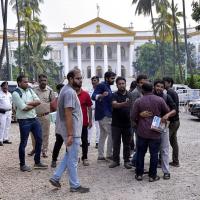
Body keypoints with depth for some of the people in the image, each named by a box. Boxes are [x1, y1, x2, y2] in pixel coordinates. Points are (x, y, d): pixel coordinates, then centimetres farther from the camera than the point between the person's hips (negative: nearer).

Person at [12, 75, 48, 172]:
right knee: (23, 143, 3)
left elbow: (38, 101, -2)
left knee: (39, 140, 11)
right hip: (24, 121, -7)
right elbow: (24, 108, -20)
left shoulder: (30, 90, 8)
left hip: (34, 119, 7)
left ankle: (37, 162, 25)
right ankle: (22, 165, 17)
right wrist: (34, 104, -5)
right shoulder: (16, 93, -12)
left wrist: (28, 103, -16)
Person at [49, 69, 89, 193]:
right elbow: (68, 115, -25)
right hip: (72, 131, -10)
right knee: (73, 159, 2)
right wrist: (70, 134, -25)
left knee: (69, 155, 22)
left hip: (72, 130, 10)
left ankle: (56, 177, 24)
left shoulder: (67, 90, 12)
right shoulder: (70, 92, -20)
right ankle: (75, 186, 14)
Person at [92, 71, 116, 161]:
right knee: (111, 134, -7)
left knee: (103, 135, 12)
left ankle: (100, 155, 18)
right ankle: (109, 154, 1)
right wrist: (101, 95, -44)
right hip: (104, 115, -10)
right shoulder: (101, 85, -12)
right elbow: (93, 96, -26)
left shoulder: (107, 86, 17)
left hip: (106, 114, 10)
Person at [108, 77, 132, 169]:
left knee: (127, 144, 8)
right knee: (116, 143, 6)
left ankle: (126, 161, 18)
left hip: (127, 123, 2)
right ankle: (115, 160, 19)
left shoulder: (130, 95, 5)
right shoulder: (115, 95, -3)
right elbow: (114, 104, -22)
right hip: (116, 124, -1)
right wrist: (124, 104, -41)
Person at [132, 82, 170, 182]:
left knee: (140, 153, 12)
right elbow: (167, 112, 6)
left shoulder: (138, 101, -6)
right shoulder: (160, 100, -4)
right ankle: (152, 175, 13)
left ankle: (139, 174, 18)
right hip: (155, 132, 0)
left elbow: (133, 117, -4)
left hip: (142, 132, 0)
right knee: (154, 154, 8)